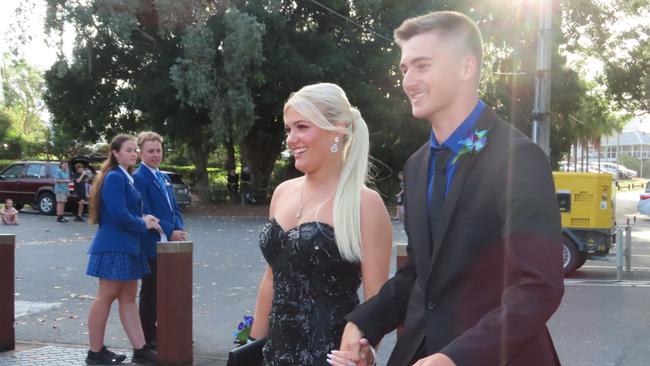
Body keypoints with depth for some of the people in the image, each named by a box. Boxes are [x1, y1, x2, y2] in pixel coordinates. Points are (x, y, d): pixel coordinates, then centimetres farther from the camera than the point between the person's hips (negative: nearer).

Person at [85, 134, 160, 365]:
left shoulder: (126, 178, 14)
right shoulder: (114, 177, -15)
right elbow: (118, 214, -22)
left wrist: (143, 218, 2)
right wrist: (143, 224, -9)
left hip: (127, 246, 10)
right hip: (114, 246, -10)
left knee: (128, 298, 9)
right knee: (106, 298, -1)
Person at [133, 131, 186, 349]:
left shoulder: (164, 177, 17)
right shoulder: (138, 178, -11)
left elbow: (174, 208, 17)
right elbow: (145, 213, -17)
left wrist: (179, 230, -1)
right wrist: (170, 232, -17)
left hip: (169, 244, 8)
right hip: (152, 245, -8)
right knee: (150, 291, 2)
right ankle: (148, 336, 11)